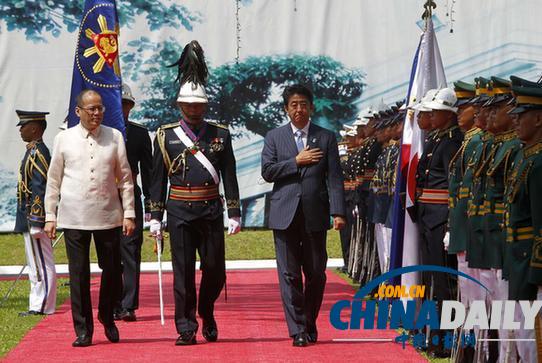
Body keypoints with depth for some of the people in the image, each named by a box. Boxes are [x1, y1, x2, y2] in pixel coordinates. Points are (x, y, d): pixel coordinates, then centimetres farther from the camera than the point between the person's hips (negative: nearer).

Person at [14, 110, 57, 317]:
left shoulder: (37, 153, -16)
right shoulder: (34, 152, 16)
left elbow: (39, 189, -20)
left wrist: (35, 222, -22)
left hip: (34, 218, -10)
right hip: (30, 218, 10)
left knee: (41, 264, -6)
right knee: (37, 264, 13)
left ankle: (42, 306, -3)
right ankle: (38, 306, 17)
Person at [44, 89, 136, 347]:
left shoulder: (114, 137, 5)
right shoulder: (64, 139, 4)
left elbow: (125, 178, 7)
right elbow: (53, 181, 8)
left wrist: (129, 214, 2)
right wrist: (50, 216, 5)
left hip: (108, 216, 1)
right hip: (74, 217, -1)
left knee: (112, 271, 6)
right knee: (79, 274, -1)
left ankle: (107, 319, 28)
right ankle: (83, 330, 6)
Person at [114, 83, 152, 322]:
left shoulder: (140, 133, 7)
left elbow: (147, 169, 7)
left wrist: (149, 203, 2)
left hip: (130, 197, 0)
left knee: (130, 251, -5)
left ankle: (128, 306, -6)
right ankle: (113, 307, 9)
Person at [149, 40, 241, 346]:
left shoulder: (220, 134, 7)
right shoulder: (166, 136, 4)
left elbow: (229, 177, 7)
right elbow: (158, 179, 5)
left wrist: (234, 214, 2)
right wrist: (156, 217, 1)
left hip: (210, 210, 1)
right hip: (179, 211, -1)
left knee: (215, 269, 4)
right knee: (183, 271, -1)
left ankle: (207, 313, 29)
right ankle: (186, 329, 3)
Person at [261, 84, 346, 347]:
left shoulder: (326, 138, 7)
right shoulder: (274, 137, 8)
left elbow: (334, 177, 0)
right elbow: (267, 171, -2)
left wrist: (337, 212, -9)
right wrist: (296, 162, -11)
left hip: (315, 215, 0)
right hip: (285, 215, 0)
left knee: (316, 274, 6)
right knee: (289, 274, -2)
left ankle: (310, 325, 22)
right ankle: (297, 330, 0)